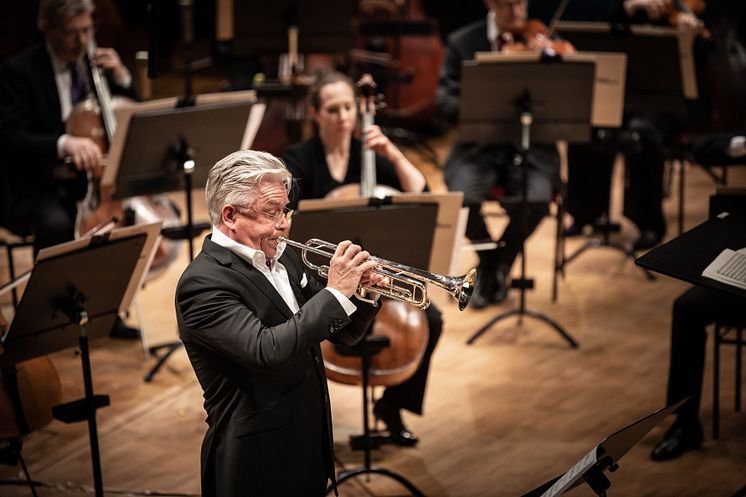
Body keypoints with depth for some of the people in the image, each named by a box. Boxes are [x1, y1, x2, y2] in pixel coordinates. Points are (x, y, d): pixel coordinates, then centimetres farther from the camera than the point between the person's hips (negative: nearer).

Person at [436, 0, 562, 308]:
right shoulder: (462, 43, 3)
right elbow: (445, 101, -4)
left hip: (532, 147, 0)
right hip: (480, 146, 0)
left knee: (536, 200, -29)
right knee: (462, 197, -28)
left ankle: (499, 264, 3)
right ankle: (488, 261, 6)